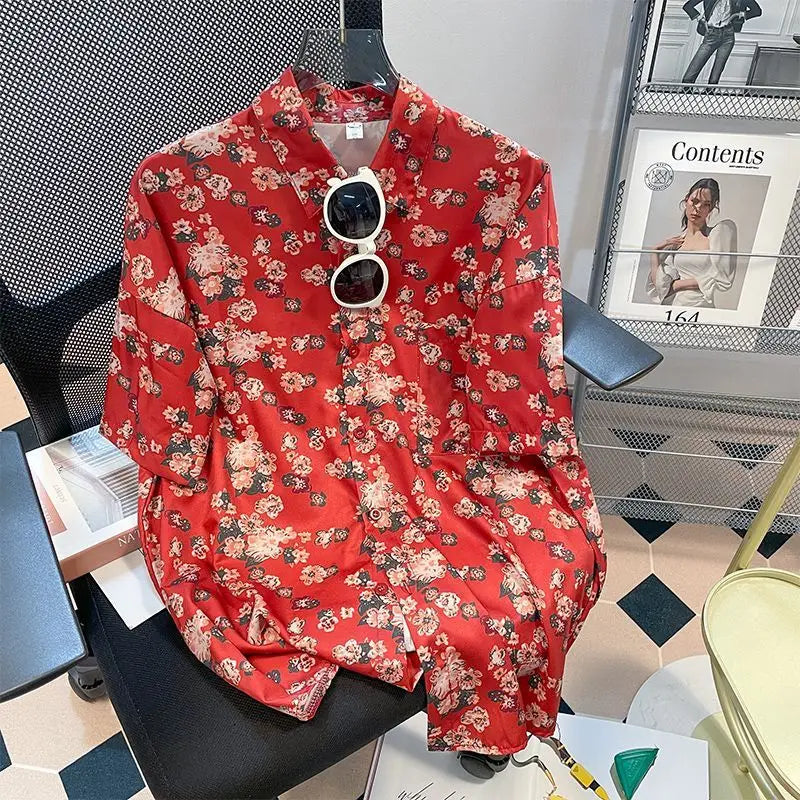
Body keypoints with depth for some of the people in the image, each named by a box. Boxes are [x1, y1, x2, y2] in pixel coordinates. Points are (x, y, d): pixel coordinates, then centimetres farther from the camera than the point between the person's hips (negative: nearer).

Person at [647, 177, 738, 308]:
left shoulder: (723, 230, 3)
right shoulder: (674, 242, 12)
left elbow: (723, 281, -4)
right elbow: (660, 285, 4)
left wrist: (676, 284, 0)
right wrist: (654, 252, 2)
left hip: (701, 307, -2)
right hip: (669, 310, 3)